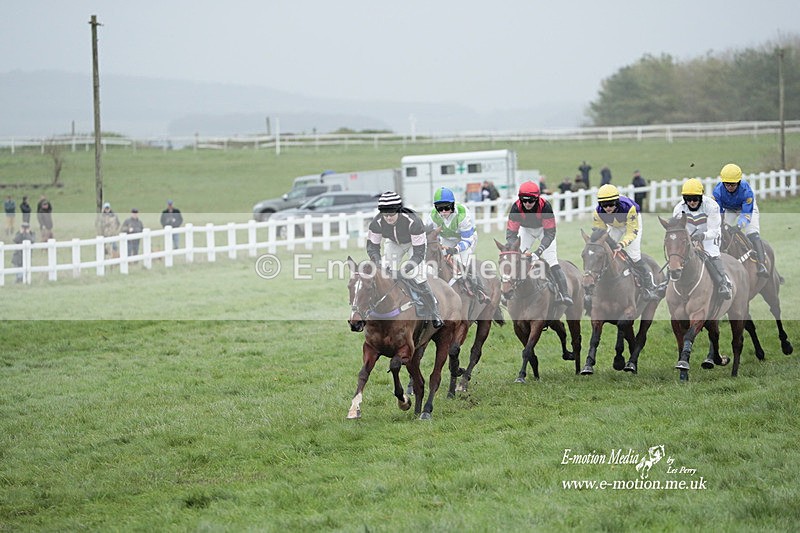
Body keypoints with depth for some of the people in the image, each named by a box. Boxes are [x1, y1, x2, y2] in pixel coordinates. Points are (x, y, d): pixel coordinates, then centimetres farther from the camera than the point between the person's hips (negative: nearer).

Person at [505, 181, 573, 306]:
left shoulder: (545, 206, -36)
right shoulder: (516, 208, -32)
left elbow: (550, 233, -34)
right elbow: (511, 233, -29)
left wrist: (539, 251, -45)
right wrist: (519, 250, -44)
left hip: (544, 229, -2)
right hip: (526, 229, 2)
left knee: (551, 260, -15)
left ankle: (564, 294, -16)